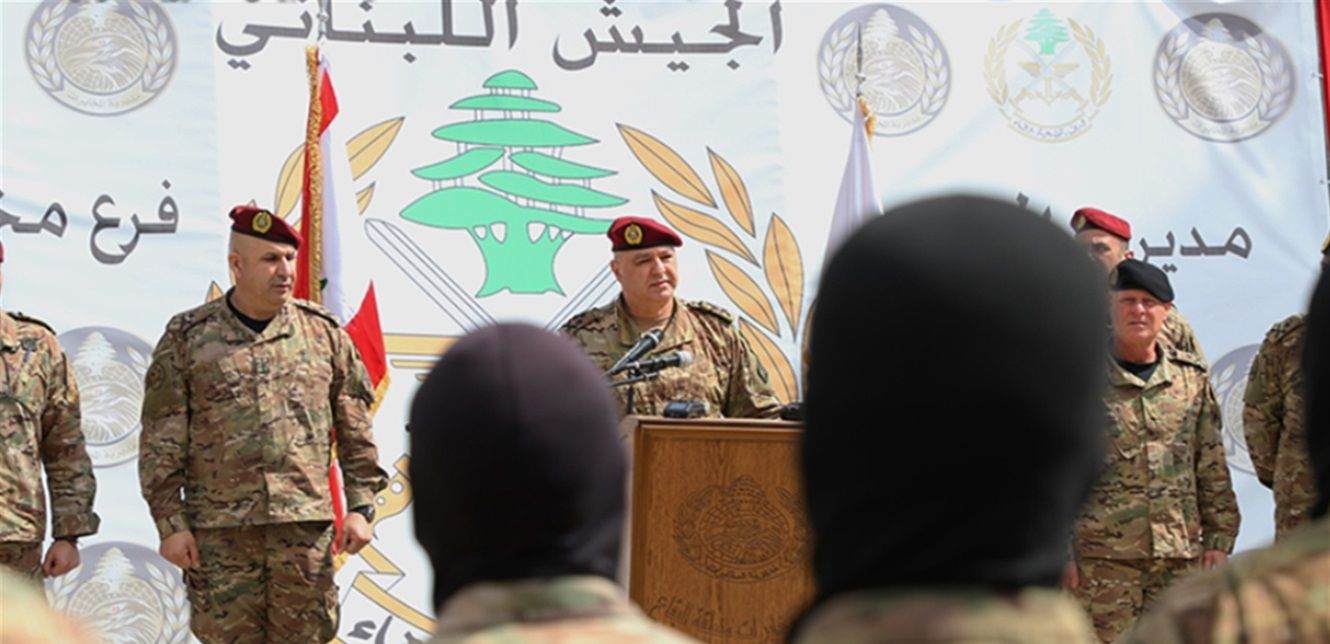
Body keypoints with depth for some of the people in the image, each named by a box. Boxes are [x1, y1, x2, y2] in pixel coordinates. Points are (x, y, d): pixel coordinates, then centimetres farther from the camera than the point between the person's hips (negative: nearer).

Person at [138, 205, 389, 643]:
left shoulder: (324, 333, 8)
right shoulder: (187, 338, 3)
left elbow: (356, 434, 10)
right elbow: (161, 443, 2)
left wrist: (360, 507, 3)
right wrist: (170, 522, -4)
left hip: (306, 525, 1)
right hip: (220, 530, -1)